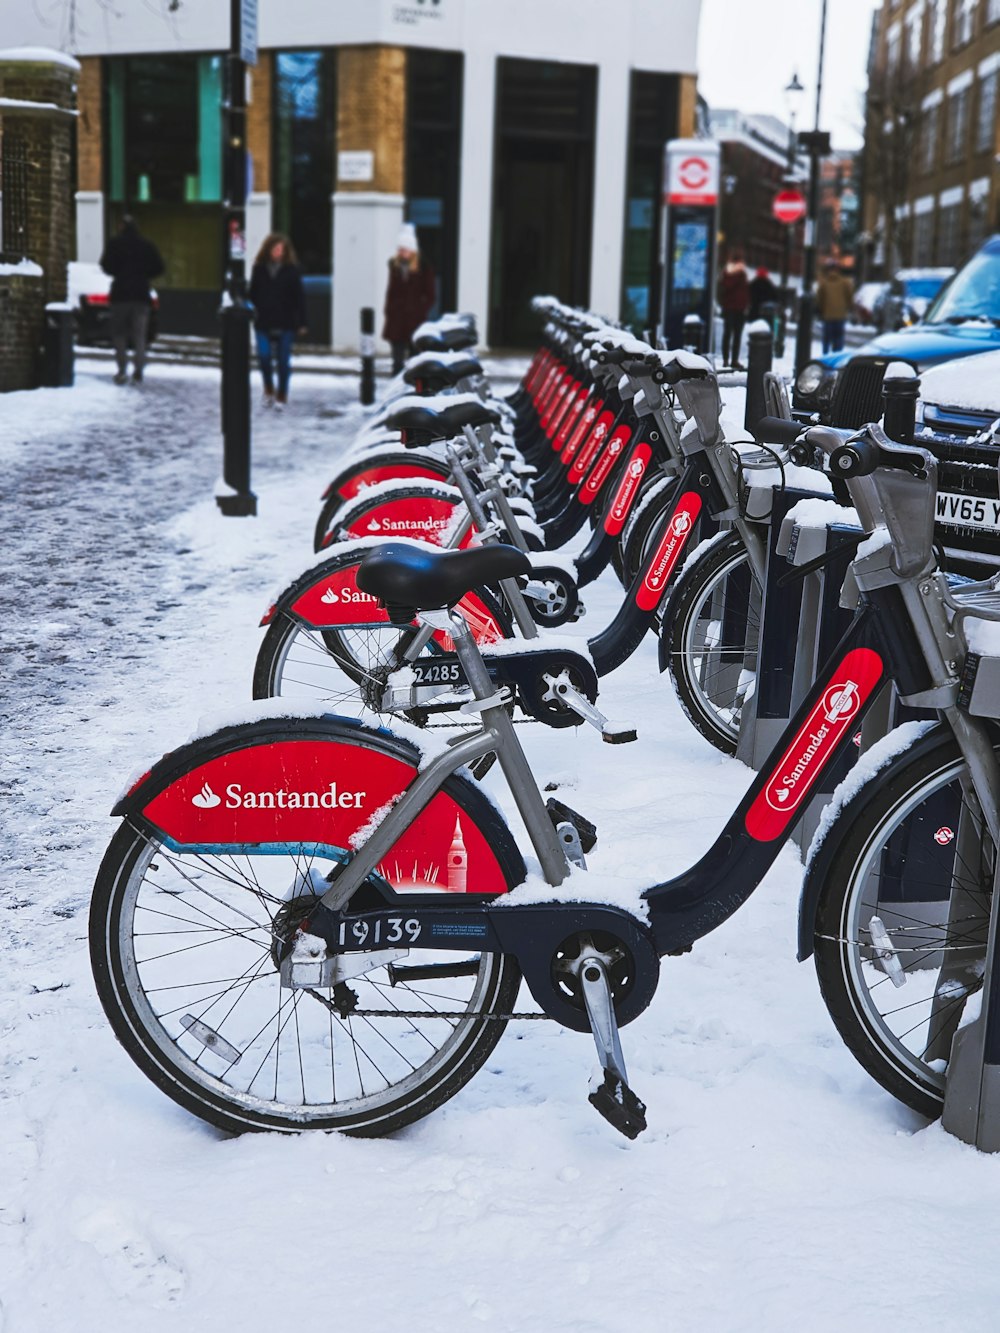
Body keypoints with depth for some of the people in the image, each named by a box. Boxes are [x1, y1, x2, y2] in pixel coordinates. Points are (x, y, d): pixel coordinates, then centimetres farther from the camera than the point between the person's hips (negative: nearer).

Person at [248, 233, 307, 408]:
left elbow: (299, 297, -2)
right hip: (263, 323, 1)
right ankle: (268, 390, 16)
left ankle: (281, 396, 17)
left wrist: (301, 322, -6)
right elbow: (252, 294, 8)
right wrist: (252, 312, 0)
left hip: (285, 323, -1)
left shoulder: (292, 269, -2)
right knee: (264, 357, -7)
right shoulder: (259, 268, 4)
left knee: (283, 361, 4)